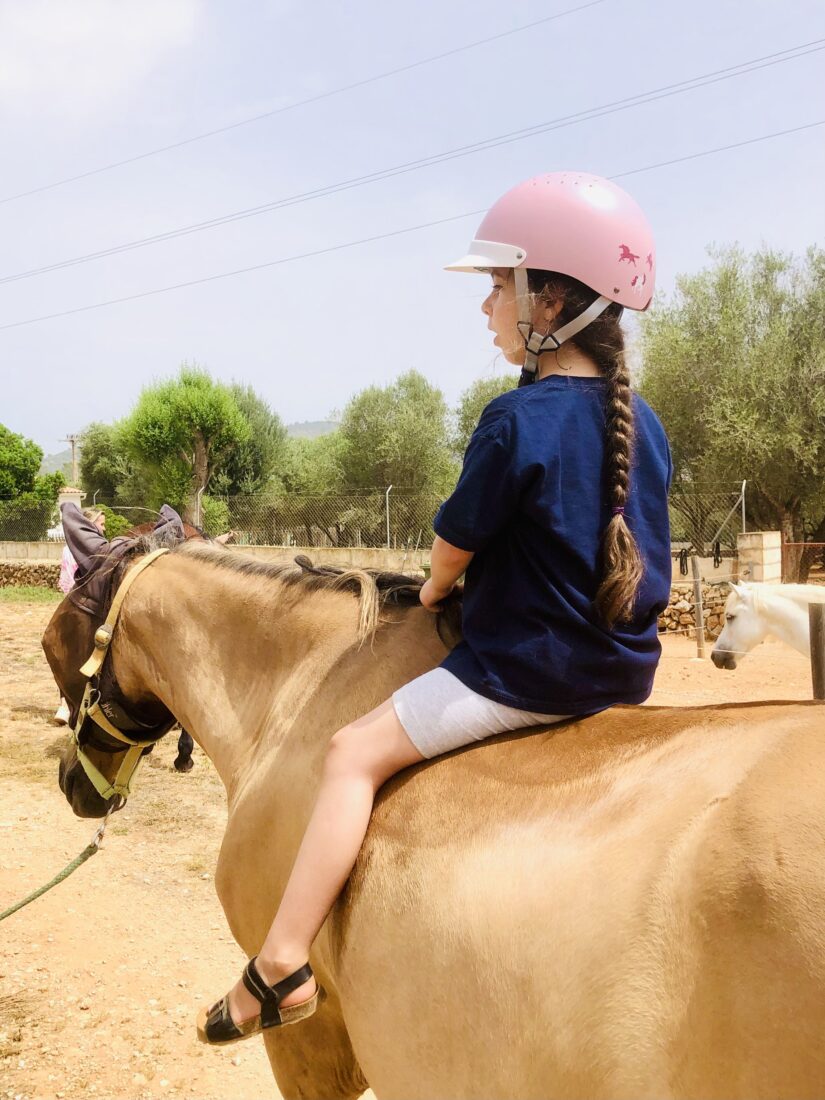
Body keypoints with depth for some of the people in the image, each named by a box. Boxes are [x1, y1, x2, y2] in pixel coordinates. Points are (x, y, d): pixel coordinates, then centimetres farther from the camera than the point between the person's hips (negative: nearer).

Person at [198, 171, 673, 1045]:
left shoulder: (517, 420, -17)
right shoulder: (644, 424, 6)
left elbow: (454, 544, -10)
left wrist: (436, 590, 13)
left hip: (517, 673, -8)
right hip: (624, 672, 8)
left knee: (356, 752, -3)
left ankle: (282, 966, -3)